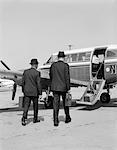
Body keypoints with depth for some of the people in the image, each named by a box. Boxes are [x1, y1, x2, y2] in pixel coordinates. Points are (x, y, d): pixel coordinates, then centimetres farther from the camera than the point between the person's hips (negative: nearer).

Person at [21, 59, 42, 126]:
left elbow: (23, 82, 7)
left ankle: (24, 119, -10)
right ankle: (35, 119, 25)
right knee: (35, 106, 14)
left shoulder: (25, 72, 2)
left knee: (26, 106, 2)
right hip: (34, 92, -3)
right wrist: (40, 93, -7)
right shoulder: (37, 73, -12)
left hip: (27, 92, 3)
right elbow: (38, 84, -13)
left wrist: (23, 91, 18)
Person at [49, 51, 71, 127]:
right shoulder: (65, 65, -9)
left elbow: (51, 76, 11)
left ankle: (56, 121, 1)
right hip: (63, 87, -2)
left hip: (55, 87, 2)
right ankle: (67, 118, 29)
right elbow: (67, 78, -12)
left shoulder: (53, 65, 3)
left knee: (56, 104, 4)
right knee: (65, 103, 15)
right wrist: (68, 88, -8)